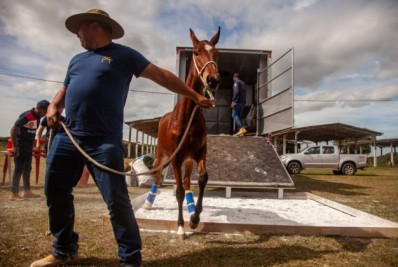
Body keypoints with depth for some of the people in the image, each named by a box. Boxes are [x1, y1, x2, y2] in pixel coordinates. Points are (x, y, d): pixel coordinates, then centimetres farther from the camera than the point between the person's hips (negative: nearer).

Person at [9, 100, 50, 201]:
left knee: (27, 168, 13)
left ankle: (27, 191, 23)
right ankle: (14, 194, 3)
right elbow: (13, 130, -20)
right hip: (21, 147, -8)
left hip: (28, 147, 8)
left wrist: (33, 146, 14)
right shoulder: (26, 116, -18)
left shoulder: (37, 118, 7)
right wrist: (15, 147, -22)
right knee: (19, 169, -5)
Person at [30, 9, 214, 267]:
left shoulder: (123, 54, 2)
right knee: (55, 193, 13)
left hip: (104, 142, -7)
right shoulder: (77, 59, 22)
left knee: (116, 200, -8)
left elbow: (161, 75, 0)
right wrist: (54, 106, 9)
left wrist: (194, 95, -3)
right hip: (67, 137, 7)